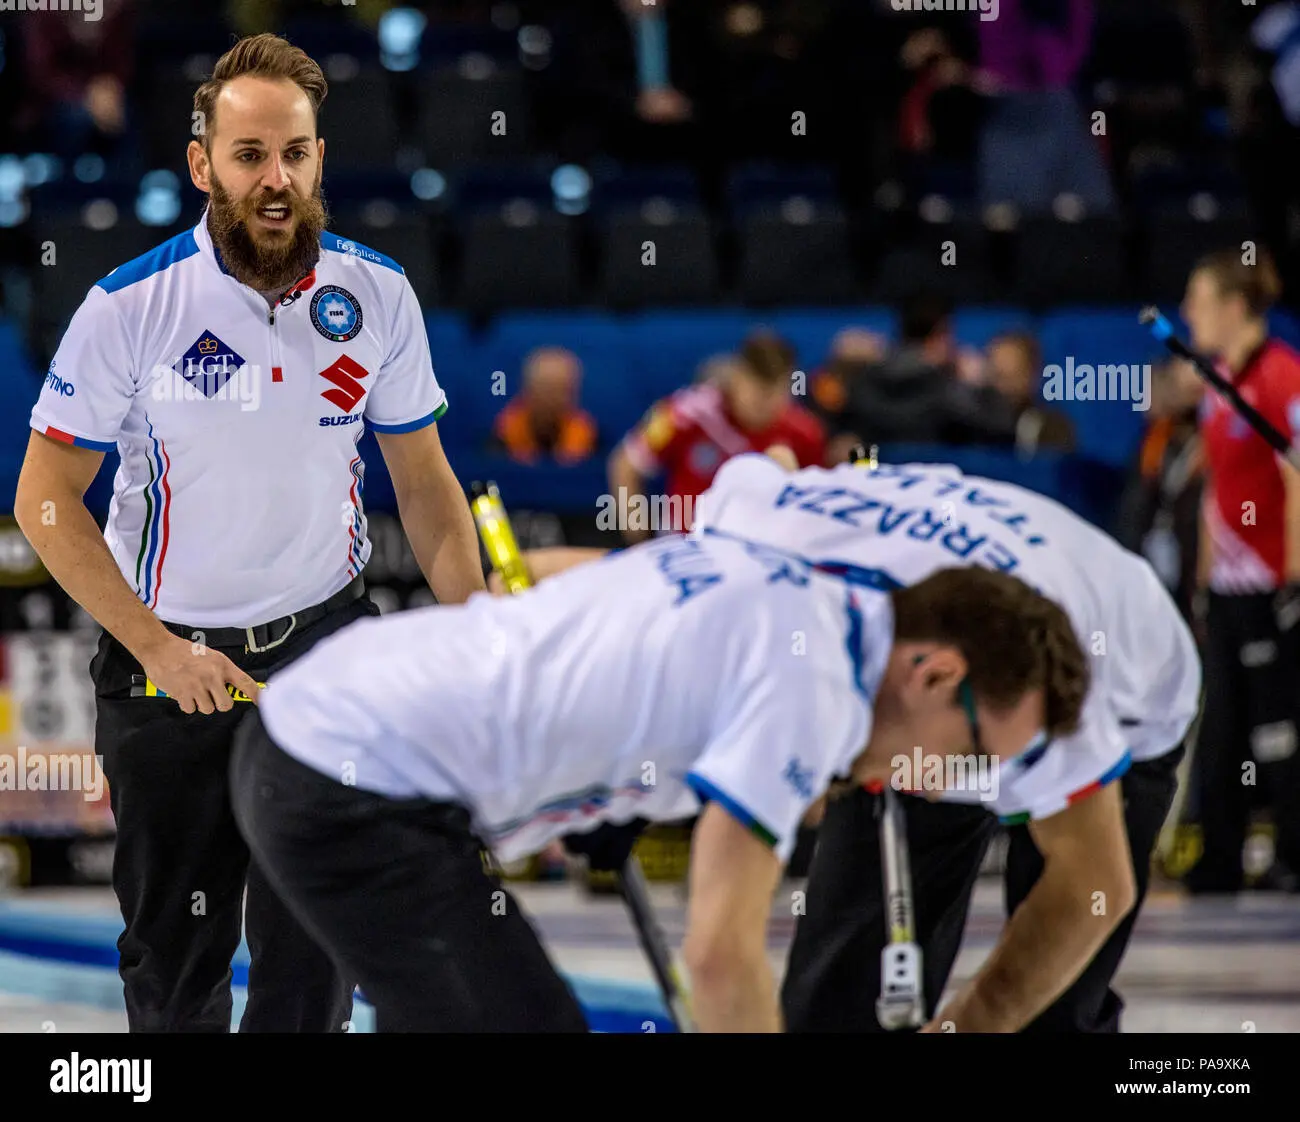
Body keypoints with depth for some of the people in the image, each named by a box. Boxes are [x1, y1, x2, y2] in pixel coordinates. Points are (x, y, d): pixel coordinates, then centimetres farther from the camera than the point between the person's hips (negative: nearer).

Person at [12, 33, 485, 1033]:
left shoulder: (377, 294, -6)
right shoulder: (132, 305, -14)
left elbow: (424, 481, 6)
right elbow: (45, 498, -9)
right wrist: (157, 649, -14)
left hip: (325, 642, 1)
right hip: (167, 661, -1)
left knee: (316, 947, -5)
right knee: (174, 955, 8)